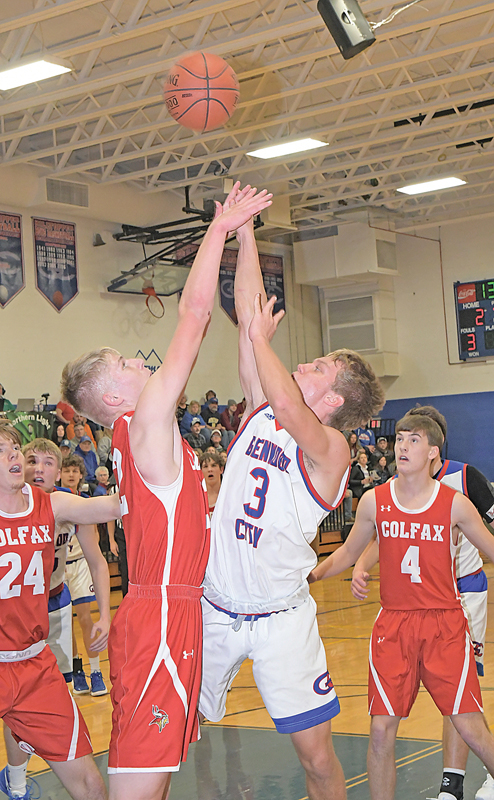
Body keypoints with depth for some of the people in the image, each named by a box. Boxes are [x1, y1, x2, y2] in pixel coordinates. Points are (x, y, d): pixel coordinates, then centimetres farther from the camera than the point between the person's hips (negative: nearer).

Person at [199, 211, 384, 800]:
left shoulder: (330, 447, -12)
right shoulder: (260, 411, 4)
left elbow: (287, 408, -35)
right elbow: (249, 313, 1)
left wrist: (262, 339, -23)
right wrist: (244, 233, -1)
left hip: (279, 619, -5)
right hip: (213, 609, 5)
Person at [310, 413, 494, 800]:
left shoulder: (455, 504, -4)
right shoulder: (374, 501, 1)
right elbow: (348, 553, 16)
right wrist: (311, 574, 5)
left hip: (445, 624, -2)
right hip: (393, 624, 2)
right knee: (381, 731, -3)